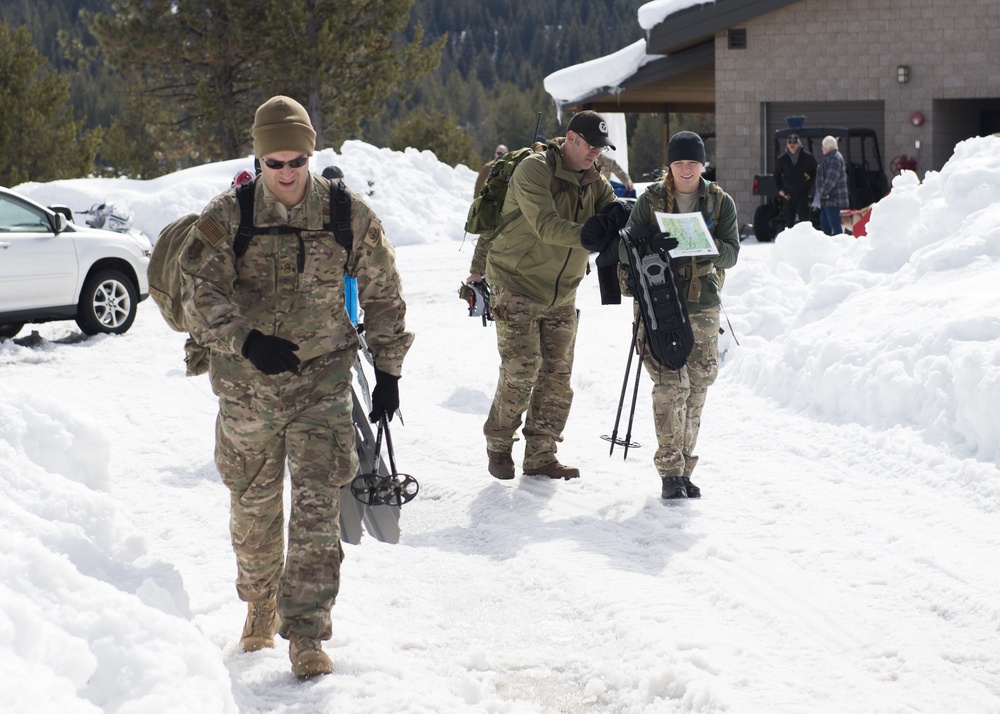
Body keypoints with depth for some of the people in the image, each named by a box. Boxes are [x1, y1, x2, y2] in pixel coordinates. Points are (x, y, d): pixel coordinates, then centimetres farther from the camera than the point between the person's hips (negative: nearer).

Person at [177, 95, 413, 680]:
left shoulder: (349, 215, -2)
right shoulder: (227, 218, -5)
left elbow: (383, 295, 8)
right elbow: (200, 292, -11)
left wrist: (389, 370, 8)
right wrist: (245, 340, -27)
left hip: (323, 383, -1)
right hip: (248, 385, 1)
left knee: (318, 505, -9)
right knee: (254, 503, 13)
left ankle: (307, 632, -6)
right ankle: (261, 602, 37)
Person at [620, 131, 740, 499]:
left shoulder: (721, 203, 6)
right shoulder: (650, 200, 2)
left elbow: (731, 254, -2)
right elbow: (626, 250, -1)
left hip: (703, 306, 3)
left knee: (697, 387, 5)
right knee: (670, 385, -12)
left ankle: (685, 467, 15)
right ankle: (670, 472, -9)